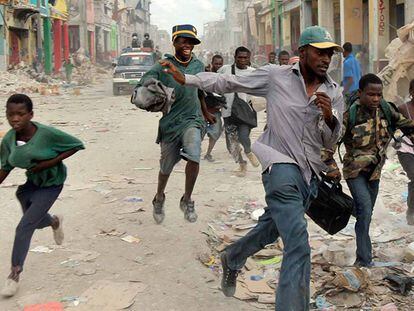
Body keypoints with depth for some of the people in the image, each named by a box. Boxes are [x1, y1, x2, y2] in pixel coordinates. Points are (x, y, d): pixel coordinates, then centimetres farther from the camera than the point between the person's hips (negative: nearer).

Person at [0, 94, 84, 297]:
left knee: (24, 227, -11)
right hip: (30, 182, 5)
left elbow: (76, 145, -18)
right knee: (36, 221, 23)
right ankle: (55, 222, 60)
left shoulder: (47, 134, -28)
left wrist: (50, 162, -26)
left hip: (50, 185, -5)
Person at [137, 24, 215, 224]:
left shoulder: (199, 65, 4)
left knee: (193, 157, -23)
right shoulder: (163, 67, -9)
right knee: (166, 167, 11)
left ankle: (187, 200, -1)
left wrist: (205, 113, 32)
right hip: (170, 123, -1)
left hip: (192, 120, 2)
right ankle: (159, 198, 42)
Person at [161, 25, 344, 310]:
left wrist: (329, 117, -13)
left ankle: (232, 258, 51)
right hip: (282, 166, -6)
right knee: (298, 244, -17)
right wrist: (185, 79, -1)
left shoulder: (334, 93, 6)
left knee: (270, 229, 24)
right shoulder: (275, 76, -4)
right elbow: (228, 83, 4)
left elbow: (331, 142, 9)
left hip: (309, 174, 6)